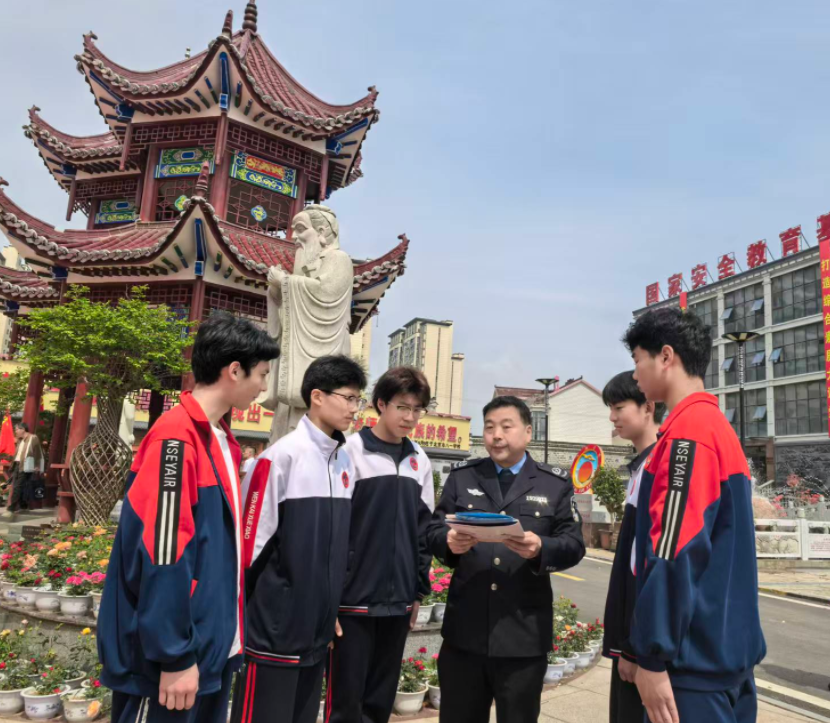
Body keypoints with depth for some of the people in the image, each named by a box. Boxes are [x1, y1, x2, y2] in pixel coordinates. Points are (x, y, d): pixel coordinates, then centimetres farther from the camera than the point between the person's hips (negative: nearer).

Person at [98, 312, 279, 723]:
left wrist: (227, 631, 16)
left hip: (211, 646, 9)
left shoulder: (221, 439, 8)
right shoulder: (176, 437, -20)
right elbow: (160, 555, -23)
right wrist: (174, 655, -19)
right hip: (167, 658, -9)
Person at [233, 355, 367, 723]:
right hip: (275, 628, -6)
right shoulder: (282, 456, -16)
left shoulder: (346, 462, 7)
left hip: (318, 629, 7)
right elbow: (250, 539, -13)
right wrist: (240, 611, -6)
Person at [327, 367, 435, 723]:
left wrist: (419, 590, 12)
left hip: (397, 601, 5)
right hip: (353, 598, -5)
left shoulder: (420, 461, 9)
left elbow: (423, 530, 13)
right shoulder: (351, 451, -7)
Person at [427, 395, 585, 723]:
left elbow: (574, 545, -1)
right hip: (465, 629, 2)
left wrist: (541, 548, -22)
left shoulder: (556, 485, 3)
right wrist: (449, 541, -17)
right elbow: (434, 530, 6)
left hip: (524, 633, -1)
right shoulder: (461, 477, 8)